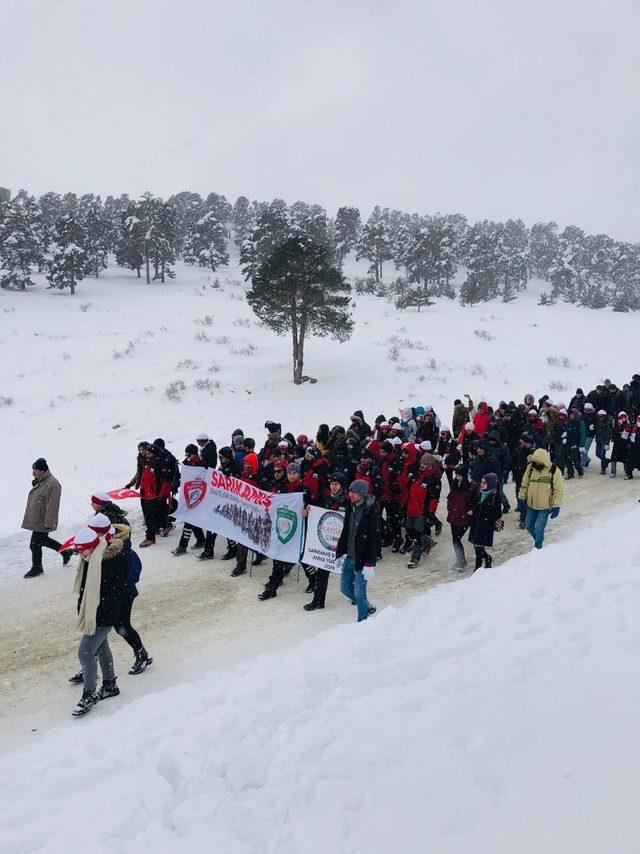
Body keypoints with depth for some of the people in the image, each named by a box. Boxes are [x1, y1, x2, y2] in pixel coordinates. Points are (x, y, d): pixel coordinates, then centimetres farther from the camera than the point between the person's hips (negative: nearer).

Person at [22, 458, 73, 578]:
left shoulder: (52, 484, -23)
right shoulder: (39, 482, 9)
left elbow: (52, 506, -23)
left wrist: (48, 523, -23)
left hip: (42, 523, -10)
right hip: (36, 520, 10)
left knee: (35, 545, 0)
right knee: (43, 541, 21)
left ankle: (37, 568, 19)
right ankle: (66, 552, 34)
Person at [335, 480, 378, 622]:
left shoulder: (371, 513, -18)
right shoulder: (351, 508, 4)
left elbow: (374, 540, -18)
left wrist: (369, 564, -19)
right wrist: (340, 552, 14)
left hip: (362, 560, -8)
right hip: (349, 557, 8)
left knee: (359, 594, -4)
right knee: (345, 588, 16)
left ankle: (362, 621, 16)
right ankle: (367, 608, 38)